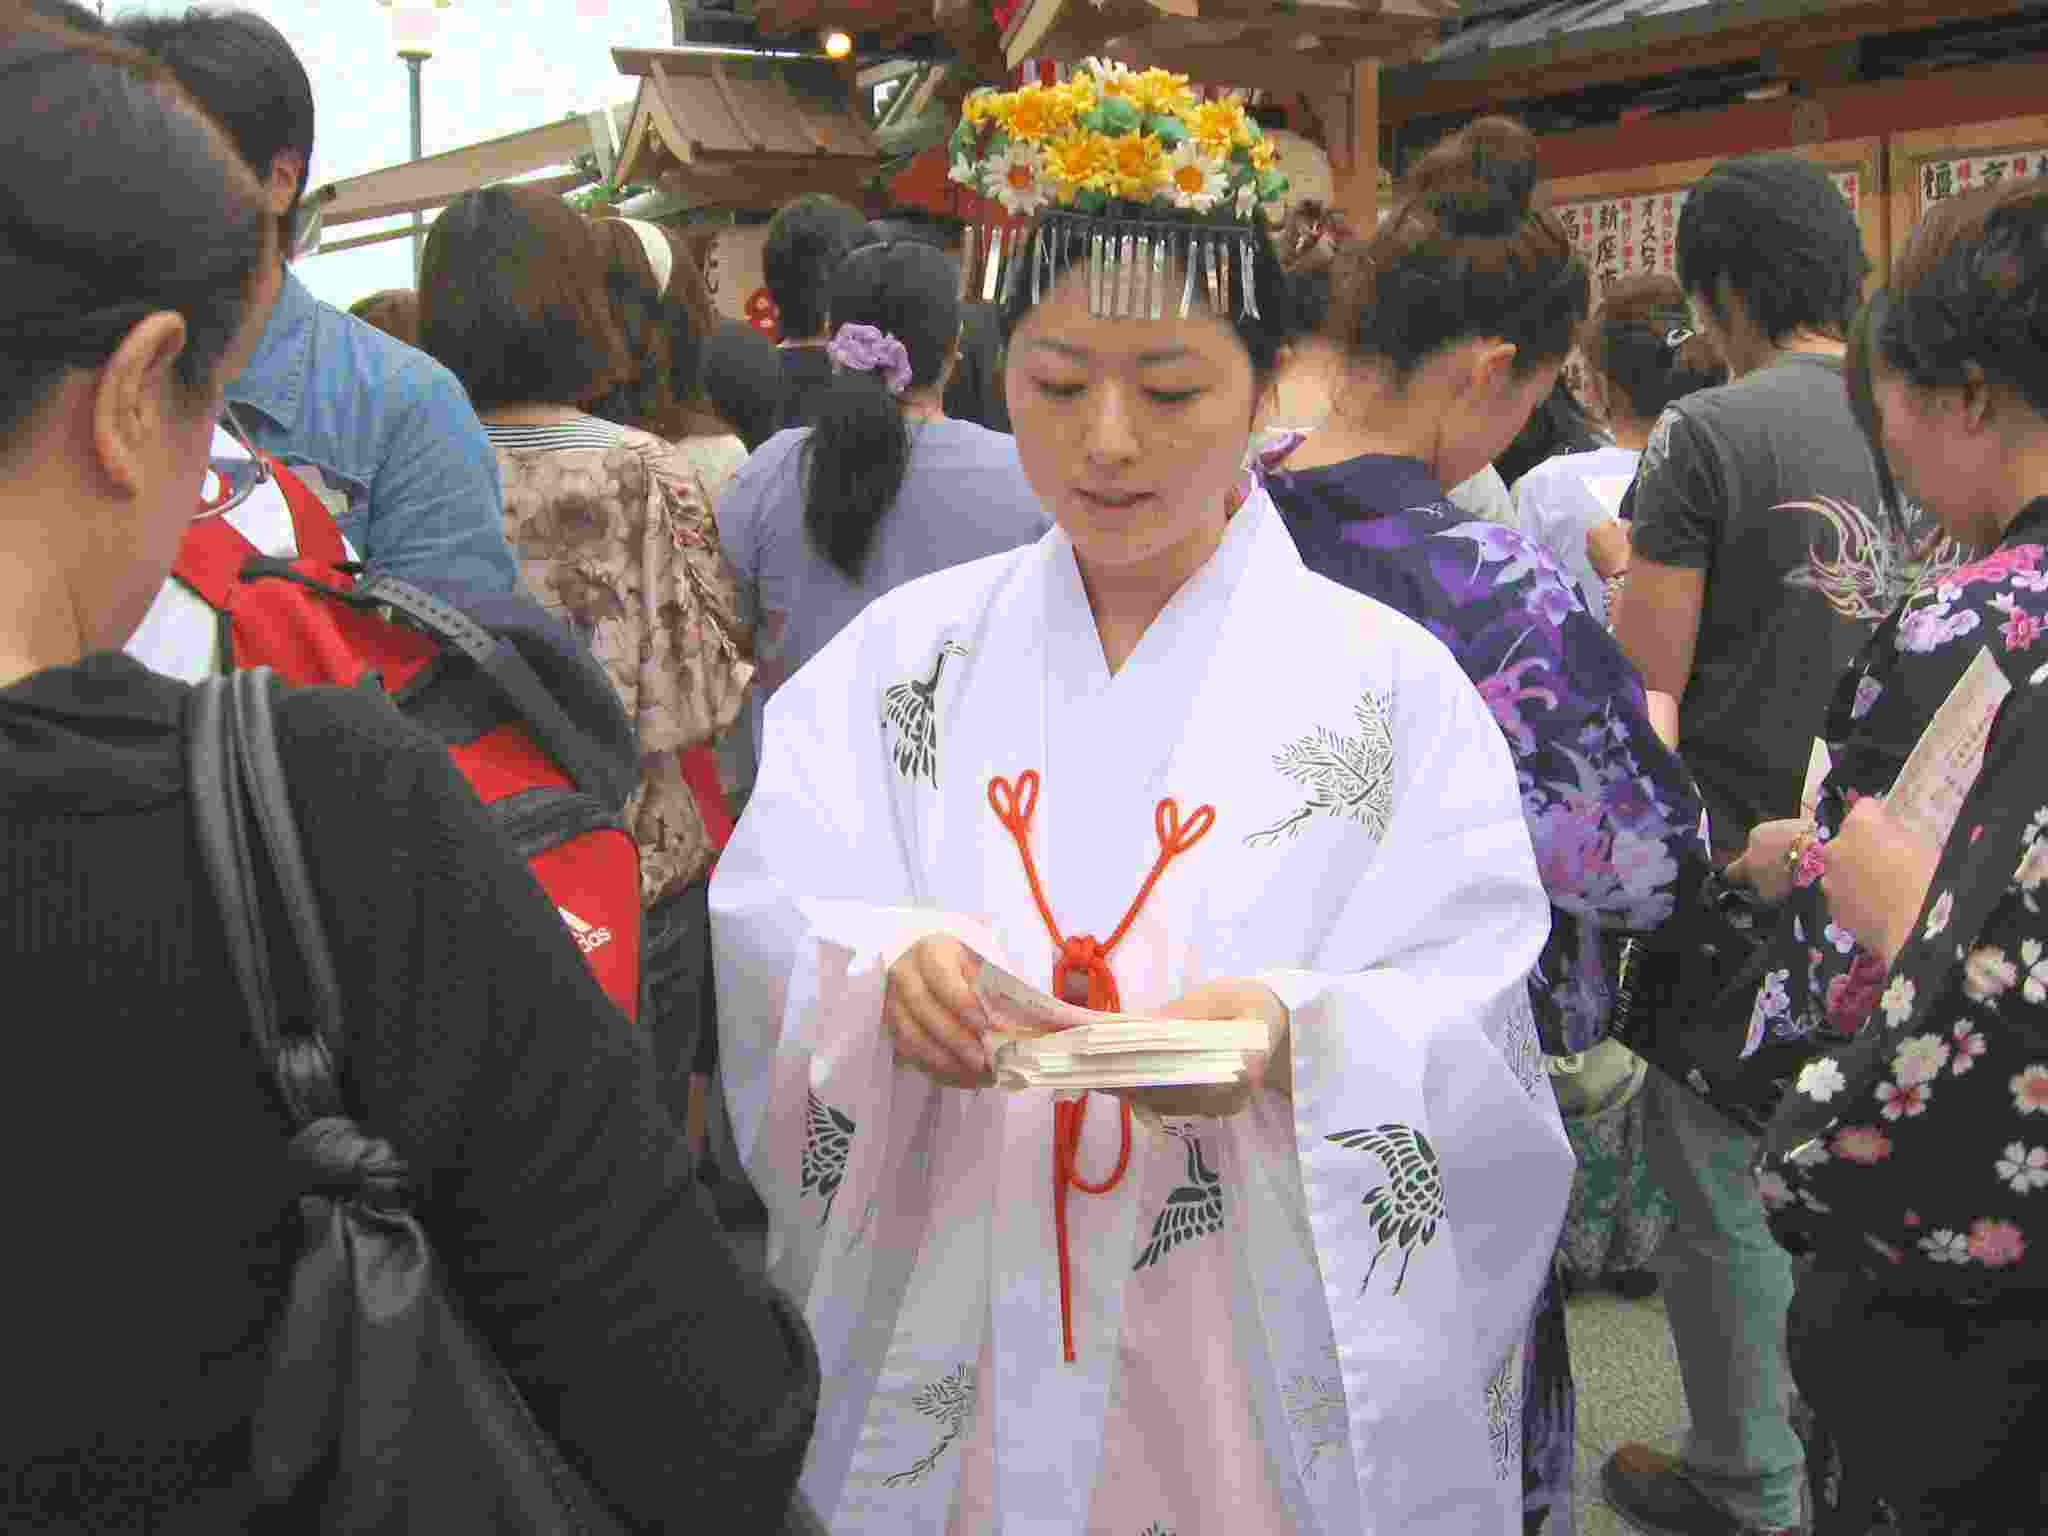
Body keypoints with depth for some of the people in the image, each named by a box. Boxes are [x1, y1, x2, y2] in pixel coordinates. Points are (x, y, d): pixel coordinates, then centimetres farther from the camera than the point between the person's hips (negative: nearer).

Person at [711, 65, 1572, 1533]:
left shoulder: (1387, 680, -3)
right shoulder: (906, 656, 3)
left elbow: (1466, 1039, -8)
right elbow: (761, 929, -5)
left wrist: (1291, 1030, -28)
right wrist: (885, 971, -25)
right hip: (943, 1368, 2)